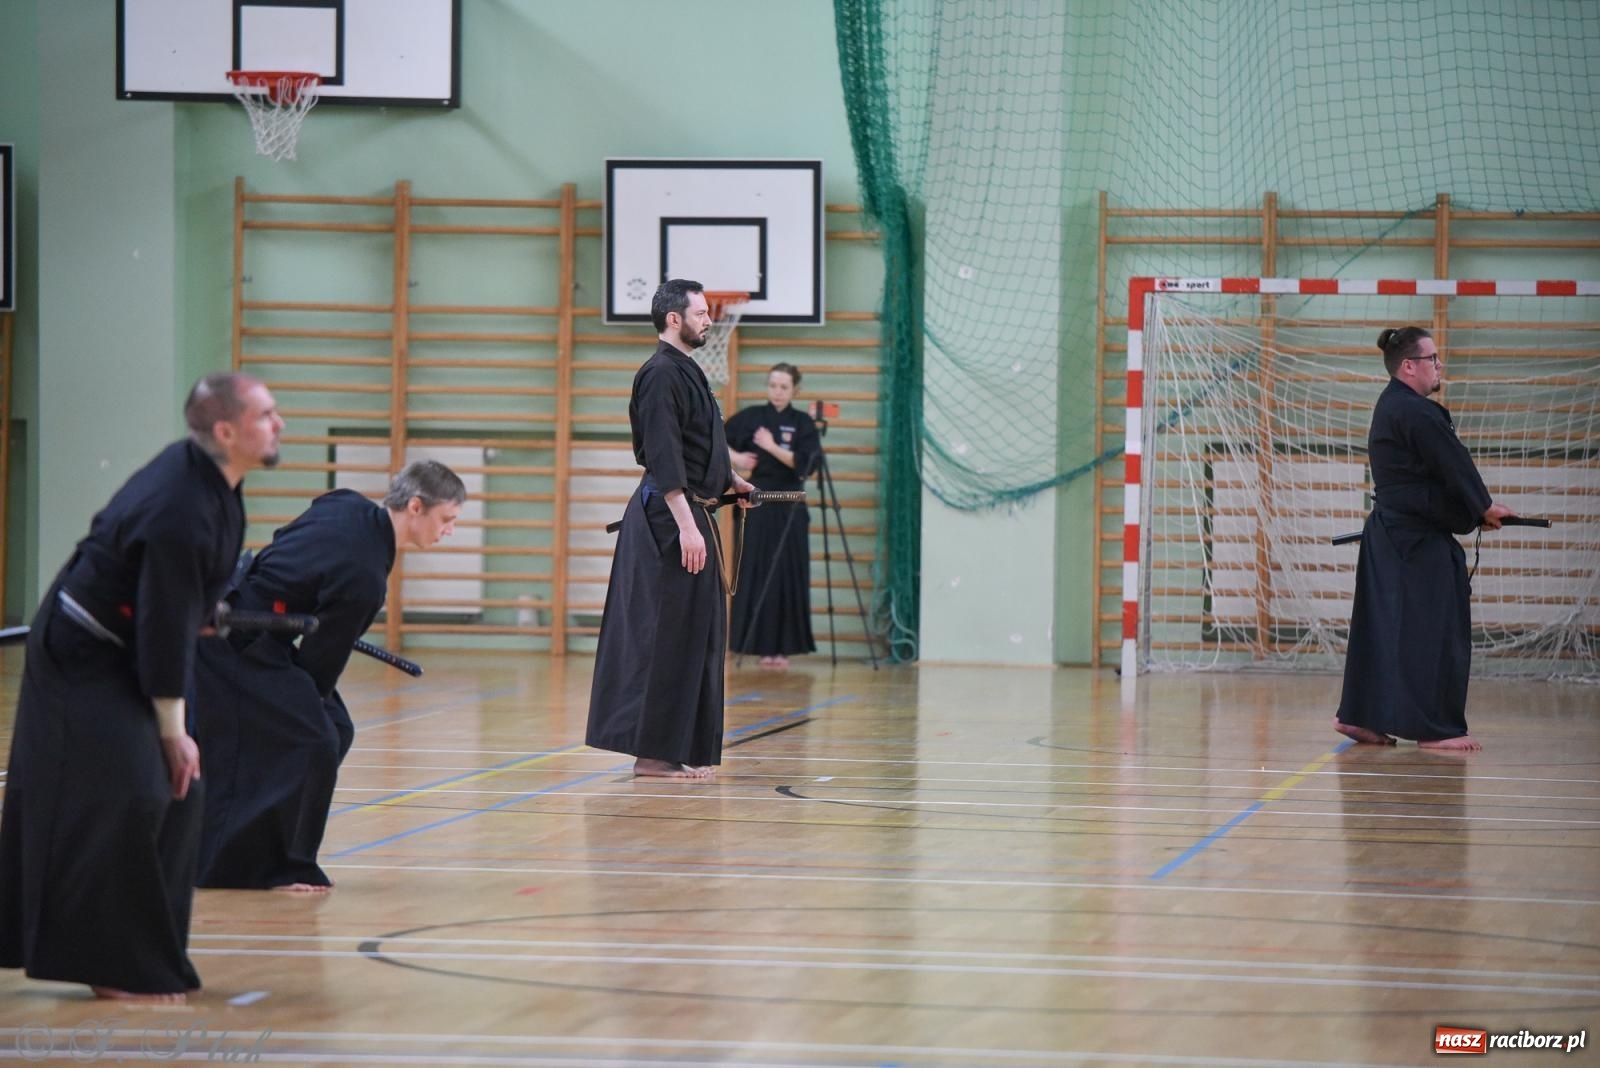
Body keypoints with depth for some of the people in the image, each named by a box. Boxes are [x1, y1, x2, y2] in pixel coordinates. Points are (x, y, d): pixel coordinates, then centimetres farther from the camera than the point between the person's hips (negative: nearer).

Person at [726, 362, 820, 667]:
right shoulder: (752, 416, 2)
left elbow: (805, 464, -11)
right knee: (757, 575, -4)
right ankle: (761, 645, -1)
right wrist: (735, 458, -6)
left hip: (790, 507, 0)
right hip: (759, 503, 0)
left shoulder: (803, 423, 1)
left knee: (788, 578, -1)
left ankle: (782, 646, 5)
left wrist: (773, 448, -19)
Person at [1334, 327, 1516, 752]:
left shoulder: (1392, 407, 16)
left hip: (1389, 536, 10)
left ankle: (1359, 716, 16)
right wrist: (1485, 507, 2)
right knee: (1434, 631, -5)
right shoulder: (1416, 413, -18)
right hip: (1417, 540, -10)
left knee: (1383, 628, 13)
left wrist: (1476, 510, 11)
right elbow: (1454, 466, -13)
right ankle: (1436, 727, -2)